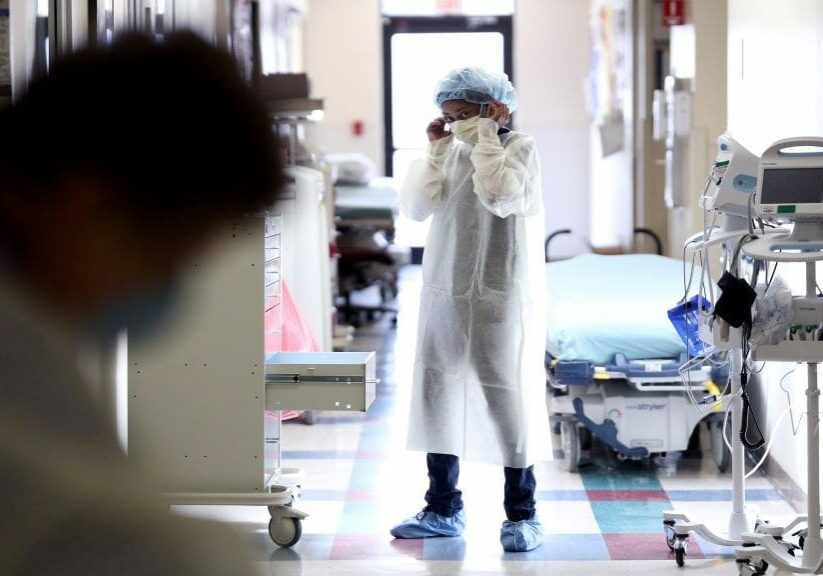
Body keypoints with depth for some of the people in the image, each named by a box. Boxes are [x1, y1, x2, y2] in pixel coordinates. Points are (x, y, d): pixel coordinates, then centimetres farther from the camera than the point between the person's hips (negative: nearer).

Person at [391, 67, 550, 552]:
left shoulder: (520, 148, -5)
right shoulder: (454, 151, 11)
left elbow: (501, 197, -23)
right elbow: (415, 207, 3)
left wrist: (486, 137, -15)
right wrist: (436, 150, -3)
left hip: (501, 298, -6)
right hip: (445, 294, 6)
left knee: (507, 401, -3)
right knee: (437, 395, 9)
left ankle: (522, 514, 7)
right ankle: (444, 510, 20)